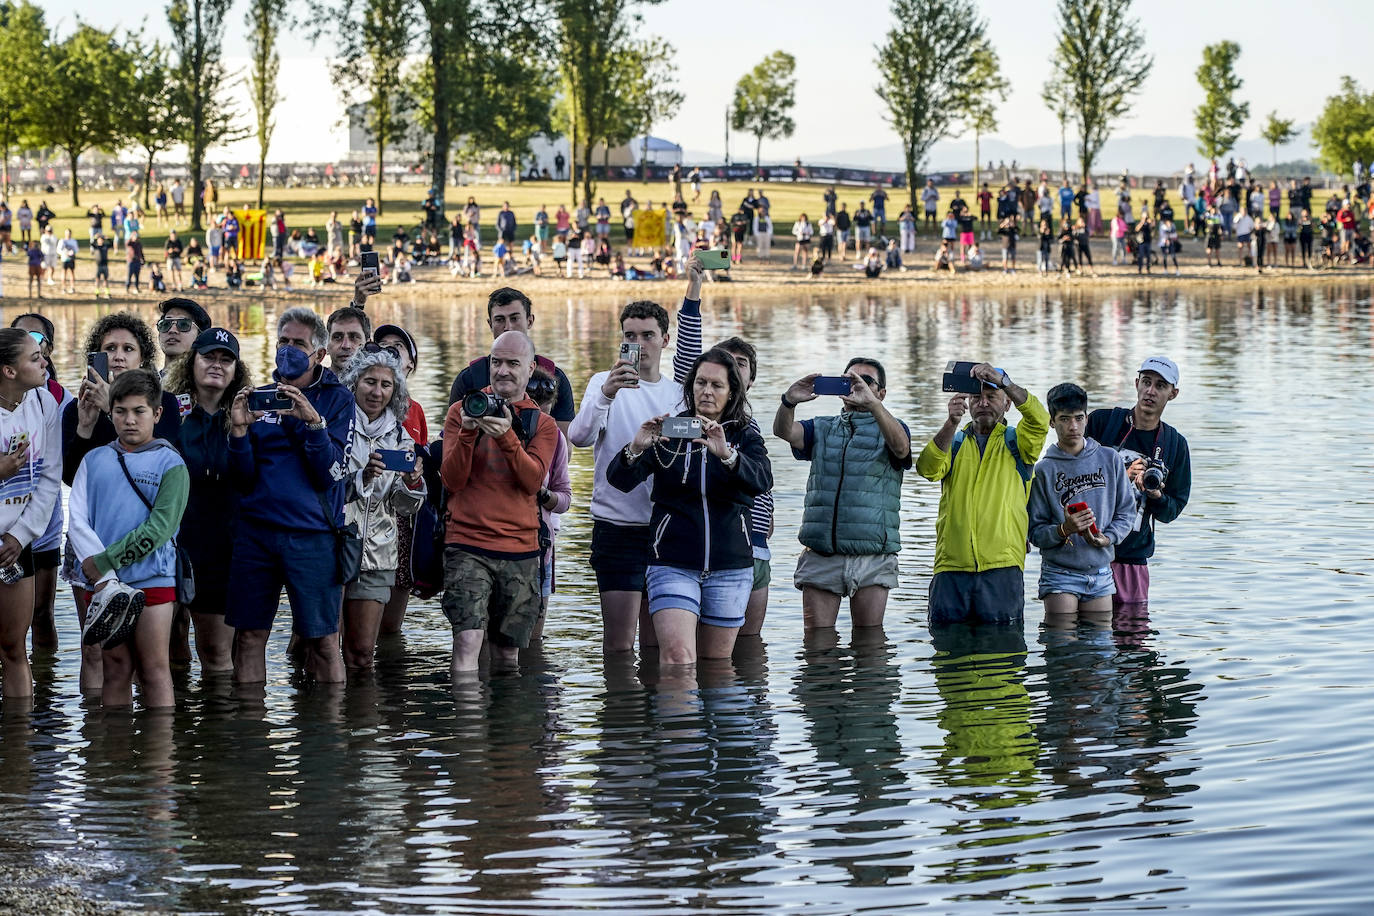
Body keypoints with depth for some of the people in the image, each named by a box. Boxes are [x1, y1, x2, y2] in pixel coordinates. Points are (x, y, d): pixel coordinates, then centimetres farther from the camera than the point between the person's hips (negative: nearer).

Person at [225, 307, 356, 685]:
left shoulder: (337, 399, 4)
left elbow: (331, 473, -8)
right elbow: (244, 477, 6)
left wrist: (313, 422, -19)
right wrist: (239, 430, -10)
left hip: (312, 533, -3)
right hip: (255, 531, 3)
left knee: (322, 639, -2)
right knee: (248, 635, 4)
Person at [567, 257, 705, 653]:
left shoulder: (678, 393, 11)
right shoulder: (605, 383, -4)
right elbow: (579, 436, -17)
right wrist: (606, 394, -33)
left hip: (667, 527, 4)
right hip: (617, 527, -4)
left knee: (658, 641, 9)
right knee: (619, 643, -7)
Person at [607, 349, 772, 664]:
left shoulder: (745, 437, 7)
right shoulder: (667, 431, 5)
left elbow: (762, 481, -14)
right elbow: (620, 480, -6)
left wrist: (727, 455, -33)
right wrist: (635, 449, -28)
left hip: (730, 566, 2)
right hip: (673, 563, -2)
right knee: (678, 656, -19)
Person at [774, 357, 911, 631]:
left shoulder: (889, 428, 9)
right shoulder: (822, 429, 17)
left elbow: (901, 447, -16)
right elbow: (783, 431, -2)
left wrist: (872, 404, -32)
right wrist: (789, 401, -25)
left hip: (872, 557, -2)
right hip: (820, 556, 2)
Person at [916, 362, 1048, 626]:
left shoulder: (1016, 442, 12)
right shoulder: (953, 442, 17)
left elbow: (1039, 419, -10)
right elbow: (928, 469, -4)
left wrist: (1001, 380, -22)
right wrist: (952, 423, -18)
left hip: (1001, 565, -2)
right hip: (952, 564, 2)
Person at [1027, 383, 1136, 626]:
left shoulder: (1110, 459, 6)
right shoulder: (1044, 470, -3)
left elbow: (1126, 511, 8)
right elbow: (1035, 532, -4)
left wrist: (1108, 537, -10)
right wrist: (1064, 530, -23)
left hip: (1100, 573, 3)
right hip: (1060, 576, -3)